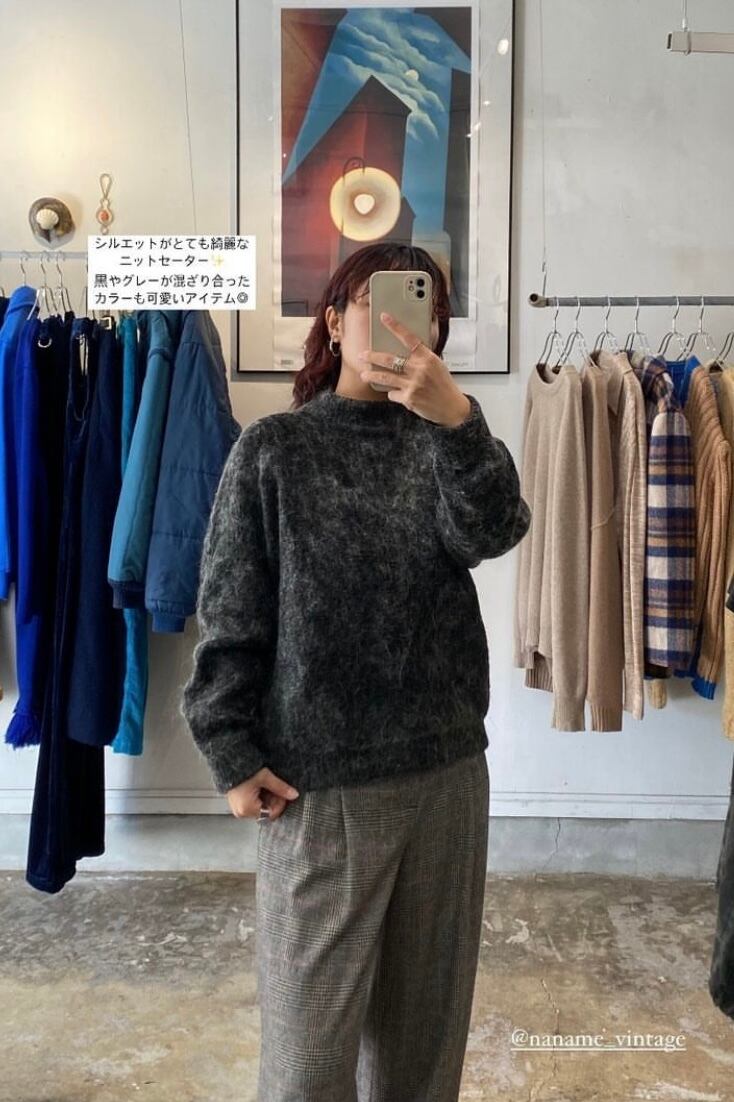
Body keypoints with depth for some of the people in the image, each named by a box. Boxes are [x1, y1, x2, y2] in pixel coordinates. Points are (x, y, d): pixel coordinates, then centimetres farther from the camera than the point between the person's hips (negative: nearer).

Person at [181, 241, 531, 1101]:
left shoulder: (444, 442, 5)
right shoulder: (273, 449, -3)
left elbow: (492, 533, -16)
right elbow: (229, 617, -4)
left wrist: (457, 419, -31)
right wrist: (231, 757, -8)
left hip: (448, 769, 3)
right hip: (318, 778, -3)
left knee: (426, 1010, 17)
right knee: (312, 1027, 6)